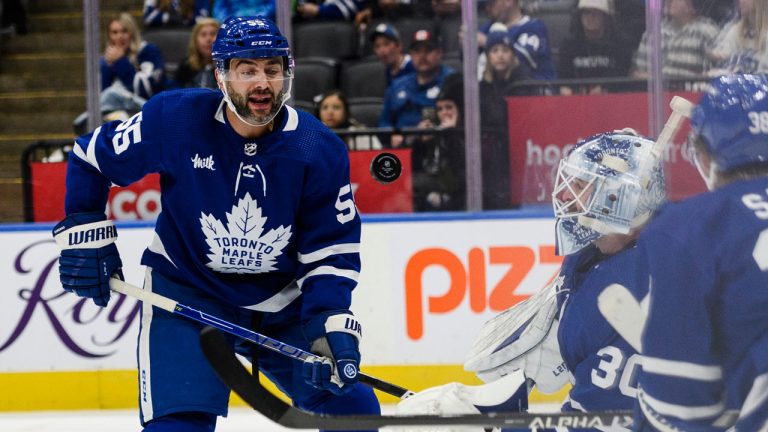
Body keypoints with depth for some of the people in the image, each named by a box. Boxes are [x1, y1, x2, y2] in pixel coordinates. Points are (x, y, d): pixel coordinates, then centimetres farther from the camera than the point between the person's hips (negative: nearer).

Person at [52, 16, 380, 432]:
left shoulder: (320, 150, -14)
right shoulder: (173, 119, -18)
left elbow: (332, 251, -9)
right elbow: (91, 157, -2)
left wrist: (331, 324, -22)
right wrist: (84, 233, -6)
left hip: (283, 301, 3)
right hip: (185, 295, -2)